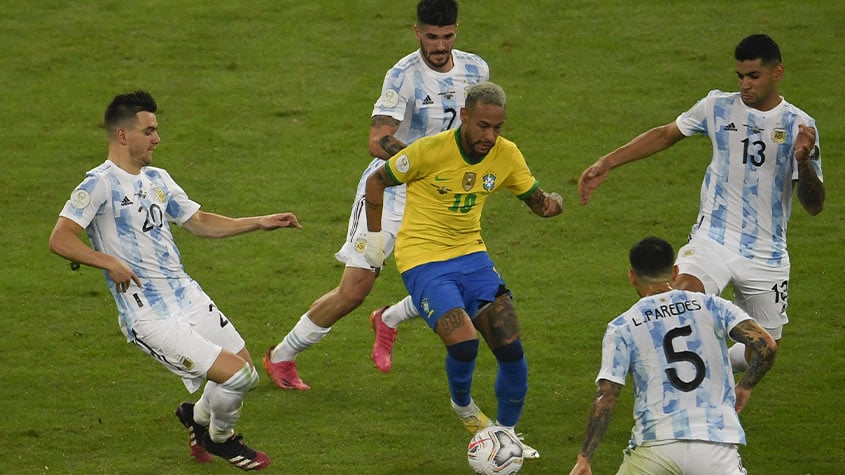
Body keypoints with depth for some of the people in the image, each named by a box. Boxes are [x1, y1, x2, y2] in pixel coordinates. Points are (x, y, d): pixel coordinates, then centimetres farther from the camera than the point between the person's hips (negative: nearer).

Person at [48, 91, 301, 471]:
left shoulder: (157, 179, 13)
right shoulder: (101, 184, -13)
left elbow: (198, 222, 24)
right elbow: (60, 240, -20)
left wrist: (260, 223, 20)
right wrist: (109, 262, -27)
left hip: (187, 297, 8)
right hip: (150, 319, -8)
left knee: (245, 369, 13)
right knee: (237, 375, -14)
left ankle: (198, 416, 41)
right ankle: (220, 438, 17)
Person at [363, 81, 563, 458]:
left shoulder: (506, 155, -4)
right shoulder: (430, 150, -18)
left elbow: (536, 199, 8)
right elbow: (377, 181, -4)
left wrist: (552, 202, -16)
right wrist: (374, 236, -1)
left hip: (471, 256, 5)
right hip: (422, 260, -5)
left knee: (511, 349, -7)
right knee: (464, 342, -25)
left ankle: (507, 434, 16)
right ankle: (463, 405, 9)